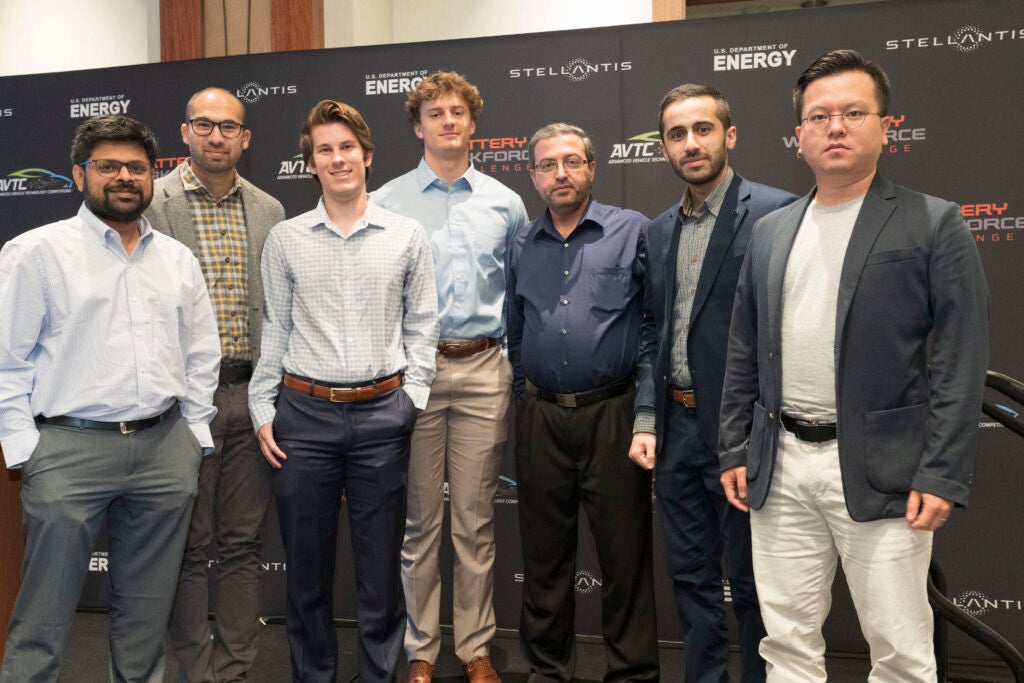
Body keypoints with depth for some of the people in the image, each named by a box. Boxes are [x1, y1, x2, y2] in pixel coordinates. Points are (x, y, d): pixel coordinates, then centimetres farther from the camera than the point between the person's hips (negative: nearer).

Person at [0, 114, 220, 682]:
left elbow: (202, 355, 15)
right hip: (69, 449, -4)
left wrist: (194, 435, 9)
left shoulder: (178, 259, 12)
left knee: (147, 611, 14)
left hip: (166, 449, 4)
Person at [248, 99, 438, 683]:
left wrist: (413, 397, -1)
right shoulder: (285, 239, 6)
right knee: (307, 568, 10)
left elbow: (422, 324, 8)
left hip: (383, 415, 0)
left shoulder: (408, 236, 5)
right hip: (304, 414, 1)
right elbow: (274, 330, 8)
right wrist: (263, 411, 4)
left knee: (381, 566, 8)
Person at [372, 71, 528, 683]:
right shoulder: (387, 202, 3)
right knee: (420, 519, 7)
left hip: (484, 369, 1)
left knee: (476, 518, 8)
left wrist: (515, 361, 5)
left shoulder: (505, 203, 9)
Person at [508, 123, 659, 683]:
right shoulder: (521, 246, 11)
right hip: (540, 416, 4)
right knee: (544, 553, 12)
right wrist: (525, 387, 13)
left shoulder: (633, 231, -1)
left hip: (612, 411, -3)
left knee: (624, 550, 3)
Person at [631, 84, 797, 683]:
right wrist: (647, 419, 7)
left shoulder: (774, 212, -8)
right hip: (677, 429, 6)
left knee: (752, 579, 8)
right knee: (690, 575, 16)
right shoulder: (660, 230, 12)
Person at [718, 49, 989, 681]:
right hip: (781, 467, 4)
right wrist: (735, 451, 9)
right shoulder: (771, 232, 11)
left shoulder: (934, 225, -3)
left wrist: (942, 476, -13)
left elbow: (960, 363, -7)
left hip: (880, 471, -4)